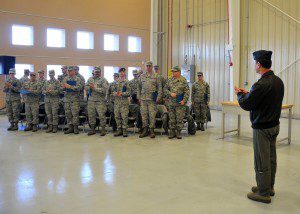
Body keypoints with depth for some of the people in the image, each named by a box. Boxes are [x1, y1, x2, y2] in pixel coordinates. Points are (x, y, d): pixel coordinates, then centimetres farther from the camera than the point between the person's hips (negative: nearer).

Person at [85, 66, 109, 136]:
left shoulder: (103, 80, -3)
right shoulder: (90, 79, 14)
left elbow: (104, 90, -15)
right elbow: (86, 88, 7)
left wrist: (95, 88, -15)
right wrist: (90, 87, -13)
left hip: (100, 101, -5)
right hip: (91, 100, 5)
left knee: (101, 115, -5)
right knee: (91, 114, 8)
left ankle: (103, 129, 6)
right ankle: (92, 129, 19)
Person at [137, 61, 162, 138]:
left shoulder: (156, 76, 2)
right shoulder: (142, 76, 12)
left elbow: (160, 87, 0)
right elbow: (139, 87, 16)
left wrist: (158, 97, -7)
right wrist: (139, 96, 9)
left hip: (152, 99, -3)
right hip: (143, 99, 4)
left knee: (152, 115, -3)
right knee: (144, 115, 6)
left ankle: (152, 130, 5)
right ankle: (145, 130, 15)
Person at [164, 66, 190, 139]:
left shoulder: (183, 80, -2)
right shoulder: (170, 80, 9)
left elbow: (187, 91, -4)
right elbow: (165, 89, 10)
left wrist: (184, 100, -12)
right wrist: (170, 94, -8)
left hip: (180, 103, -3)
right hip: (171, 102, 4)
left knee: (180, 118, 1)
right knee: (172, 118, 7)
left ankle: (178, 132, 11)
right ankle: (172, 132, 16)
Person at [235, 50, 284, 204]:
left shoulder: (262, 84, -25)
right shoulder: (278, 81, 4)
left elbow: (245, 105, -18)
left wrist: (239, 94, 1)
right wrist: (248, 93, 12)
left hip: (262, 128, -9)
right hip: (275, 125, 9)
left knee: (262, 162, 3)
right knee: (271, 158, 19)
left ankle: (263, 193, 15)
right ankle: (269, 187, 34)